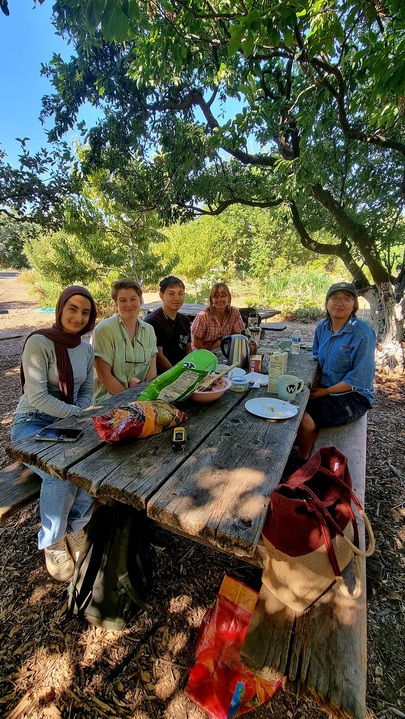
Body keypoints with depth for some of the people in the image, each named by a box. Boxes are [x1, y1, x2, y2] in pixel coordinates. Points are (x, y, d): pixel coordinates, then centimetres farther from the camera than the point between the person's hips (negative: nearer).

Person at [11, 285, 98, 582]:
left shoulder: (86, 348, 5)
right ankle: (52, 541, 5)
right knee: (62, 477, -29)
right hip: (32, 423, -5)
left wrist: (78, 416, -10)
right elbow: (37, 397, -19)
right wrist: (77, 414, -20)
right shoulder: (38, 343, -14)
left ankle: (74, 527, 11)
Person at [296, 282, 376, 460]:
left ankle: (303, 463, 4)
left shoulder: (363, 335, -17)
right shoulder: (322, 326, 2)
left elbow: (358, 379, -17)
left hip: (353, 396, -6)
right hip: (323, 389, 6)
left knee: (306, 420, -24)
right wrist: (315, 383, -2)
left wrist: (325, 391, -15)